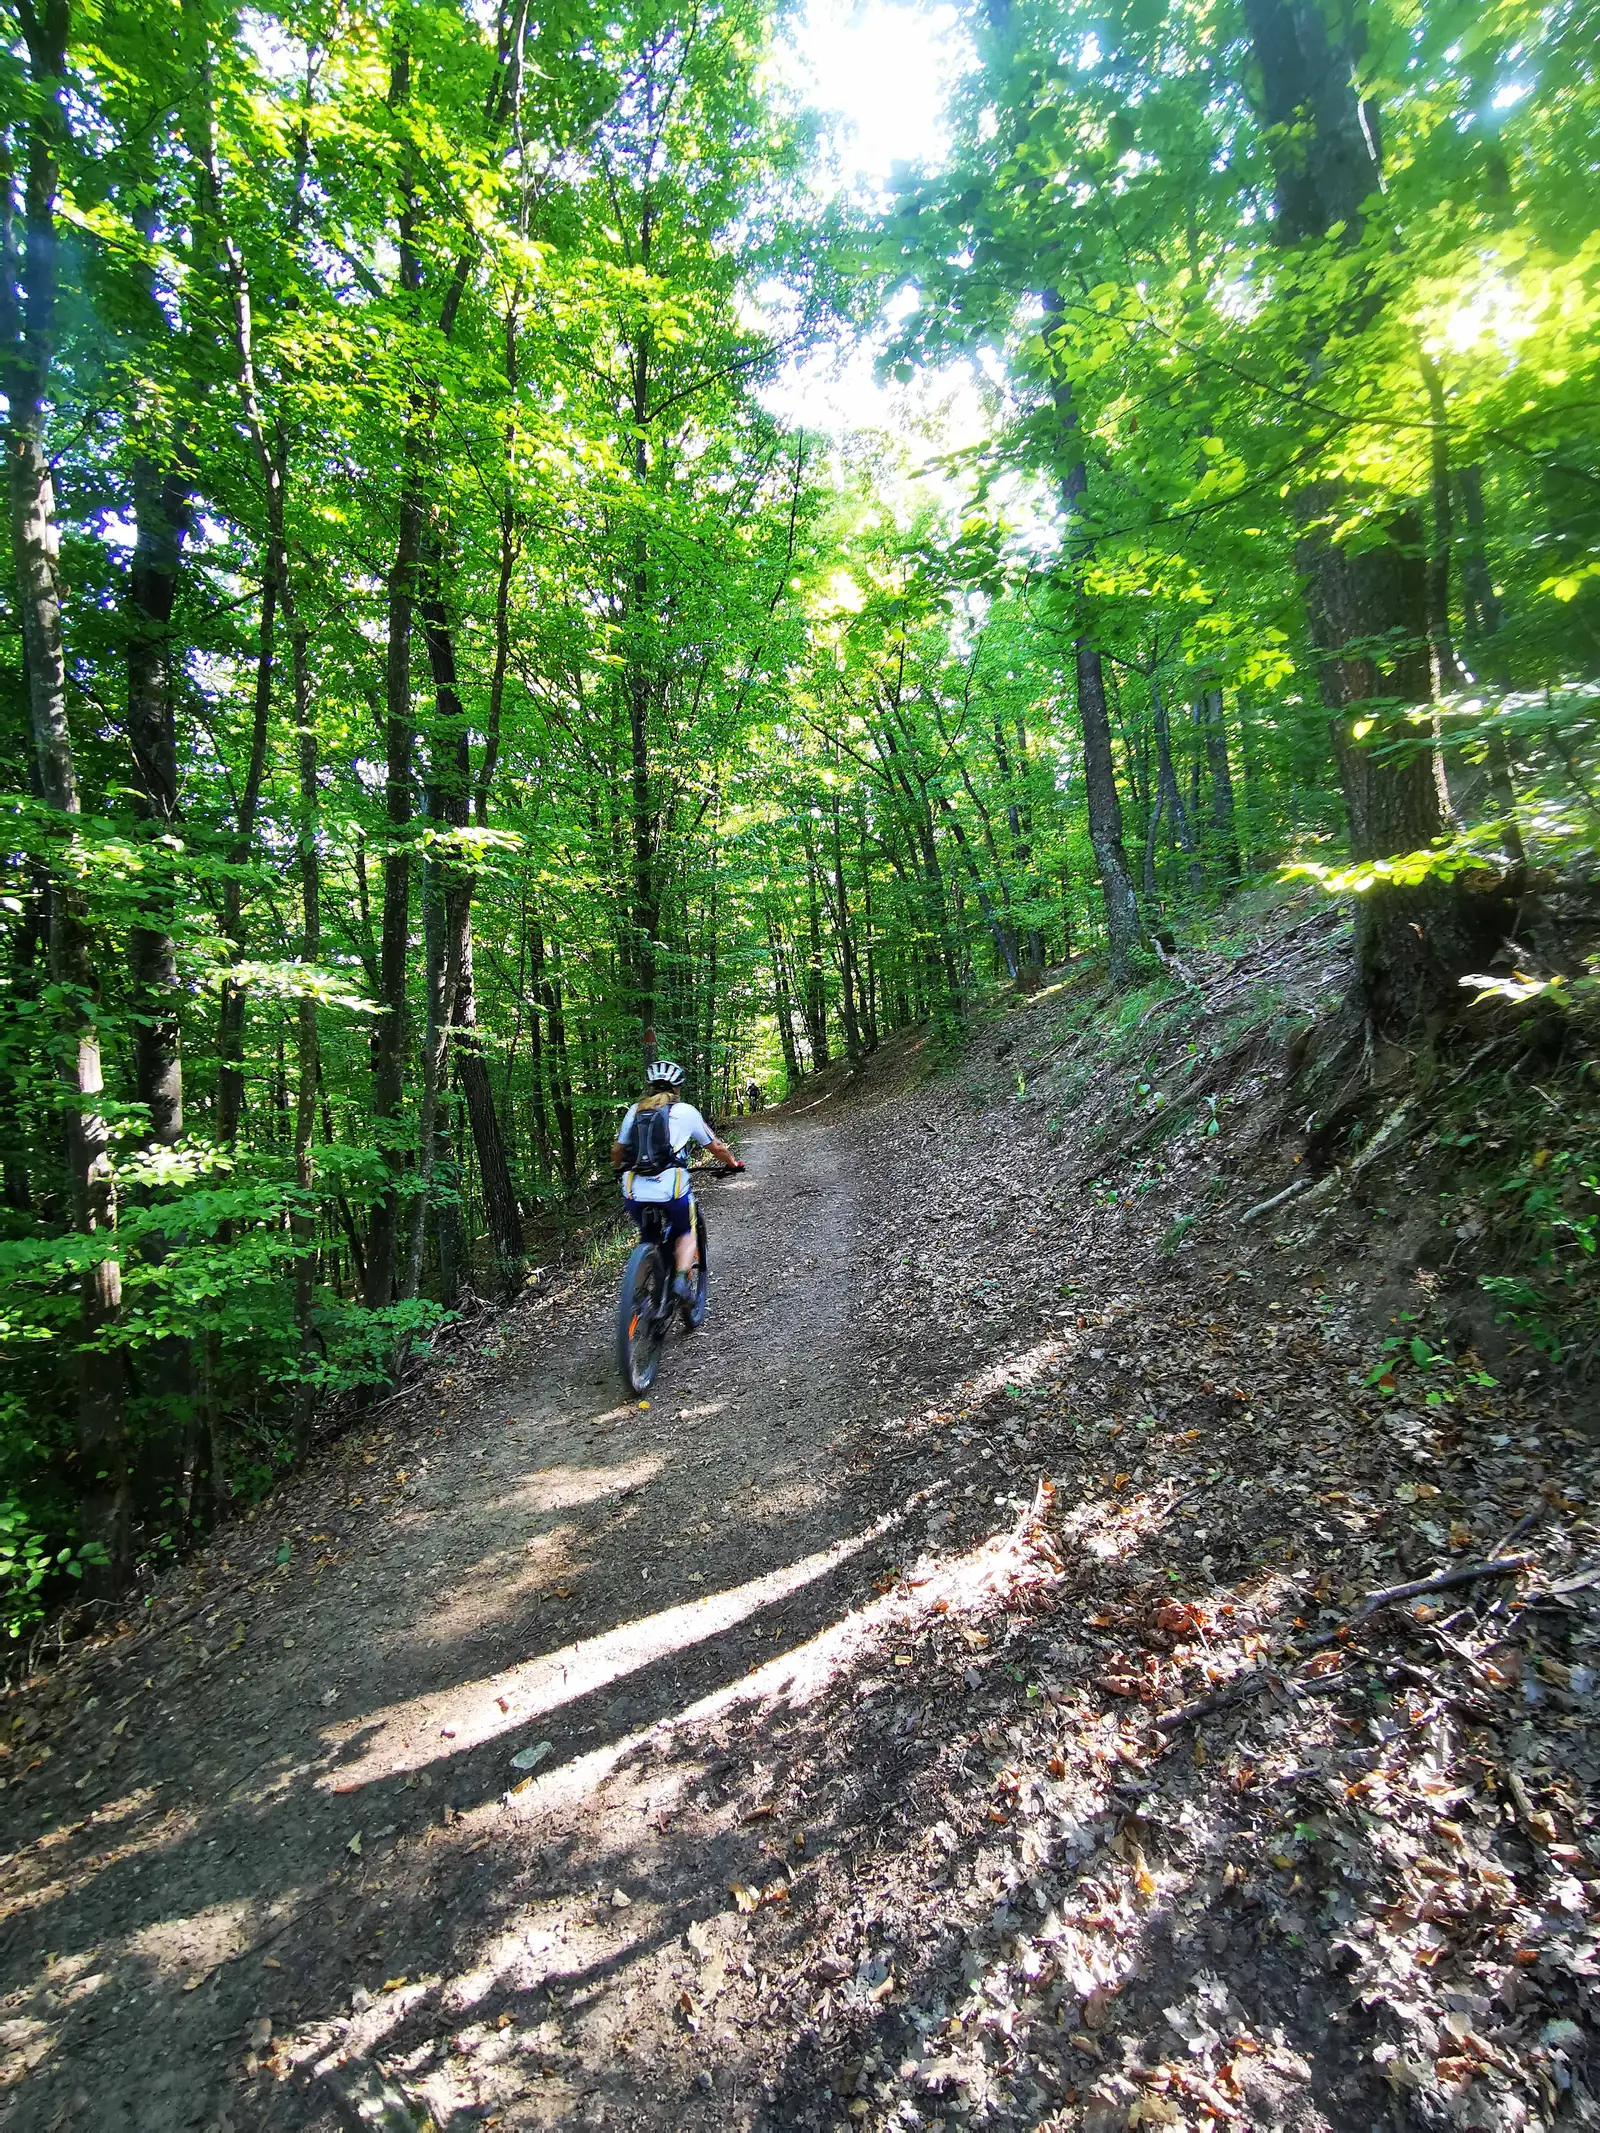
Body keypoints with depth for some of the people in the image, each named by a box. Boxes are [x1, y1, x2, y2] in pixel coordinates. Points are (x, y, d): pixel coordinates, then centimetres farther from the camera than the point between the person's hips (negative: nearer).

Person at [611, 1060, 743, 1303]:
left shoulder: (635, 1110, 15)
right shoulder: (685, 1111, 7)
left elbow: (617, 1149, 19)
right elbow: (716, 1147, 15)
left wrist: (618, 1169, 40)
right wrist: (734, 1163, 33)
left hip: (634, 1194, 3)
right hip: (671, 1191, -3)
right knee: (686, 1233, 23)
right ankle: (683, 1278, -1)